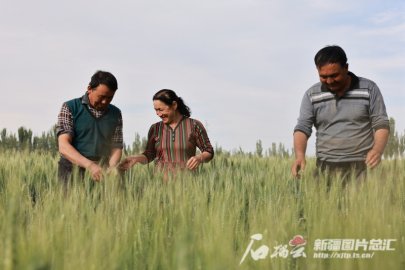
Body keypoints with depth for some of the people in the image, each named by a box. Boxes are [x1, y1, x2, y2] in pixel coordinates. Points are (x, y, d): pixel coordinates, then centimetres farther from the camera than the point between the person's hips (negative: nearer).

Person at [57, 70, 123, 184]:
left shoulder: (115, 114, 12)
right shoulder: (70, 108, 1)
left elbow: (116, 148, 11)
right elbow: (64, 146, -10)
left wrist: (111, 170, -11)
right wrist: (89, 165, -25)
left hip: (101, 175, 3)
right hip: (73, 171, -3)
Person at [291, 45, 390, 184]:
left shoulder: (369, 89, 3)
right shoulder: (312, 95, 6)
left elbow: (381, 124, 3)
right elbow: (302, 128, 1)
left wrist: (377, 150, -16)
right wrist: (300, 155, -18)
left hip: (362, 166, -1)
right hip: (326, 167, 1)